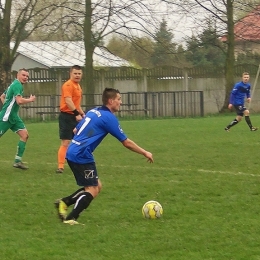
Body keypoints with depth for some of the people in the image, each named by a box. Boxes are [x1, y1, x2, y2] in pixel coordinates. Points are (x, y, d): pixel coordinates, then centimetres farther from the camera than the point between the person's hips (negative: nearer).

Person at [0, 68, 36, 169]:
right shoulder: (17, 85, -14)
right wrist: (30, 99, -11)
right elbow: (19, 101, -28)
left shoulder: (13, 84, 16)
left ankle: (18, 161, 1)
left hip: (13, 116, 10)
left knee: (25, 134, 1)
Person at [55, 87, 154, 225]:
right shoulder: (109, 117, -9)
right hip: (82, 156, -9)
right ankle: (70, 219, -11)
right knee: (92, 190, -5)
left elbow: (76, 130, 22)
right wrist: (145, 153, 6)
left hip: (72, 153, 9)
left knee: (97, 186, 14)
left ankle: (64, 202, 10)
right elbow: (126, 142, -5)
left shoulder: (93, 111, 15)